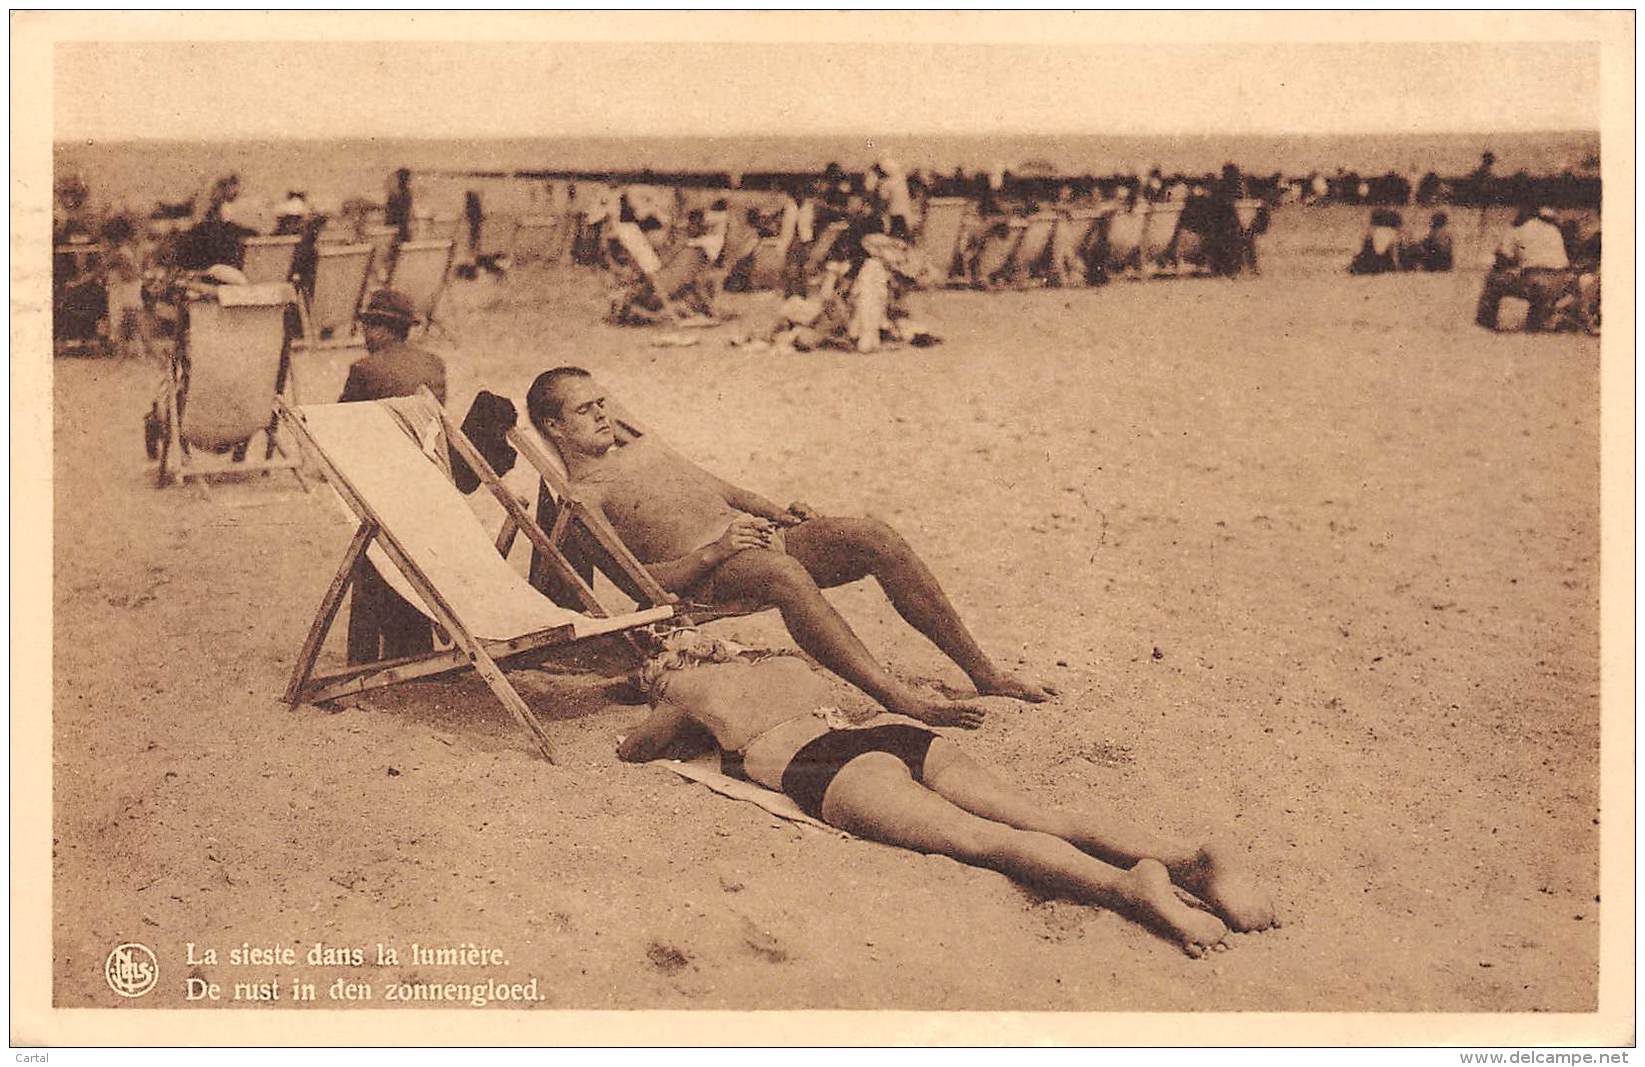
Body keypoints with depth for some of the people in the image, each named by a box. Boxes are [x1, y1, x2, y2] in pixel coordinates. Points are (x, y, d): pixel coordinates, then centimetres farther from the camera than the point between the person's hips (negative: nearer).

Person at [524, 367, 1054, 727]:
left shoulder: (643, 446, 28)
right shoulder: (579, 499, 3)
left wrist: (779, 512, 14)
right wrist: (711, 553, -19)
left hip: (763, 534, 8)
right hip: (704, 579, -8)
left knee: (874, 537, -17)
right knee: (786, 573, -41)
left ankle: (985, 674, -14)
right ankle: (902, 701, -47)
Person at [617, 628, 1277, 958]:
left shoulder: (691, 691, 24)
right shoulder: (789, 665, 40)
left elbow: (631, 750, 40)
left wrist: (659, 724, 59)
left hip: (839, 767, -6)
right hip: (901, 732, 6)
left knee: (983, 838, -28)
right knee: (1043, 819, -14)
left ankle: (1131, 885, -53)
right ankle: (1193, 857, -37)